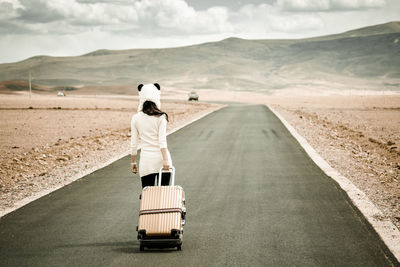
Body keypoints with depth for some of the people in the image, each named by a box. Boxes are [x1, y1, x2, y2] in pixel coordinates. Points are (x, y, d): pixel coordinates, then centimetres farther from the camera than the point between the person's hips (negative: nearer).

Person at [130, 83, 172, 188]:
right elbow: (162, 141, -11)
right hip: (161, 157, -1)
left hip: (146, 160, 1)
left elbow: (134, 143, 4)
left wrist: (133, 162, 12)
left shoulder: (136, 118, 0)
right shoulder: (160, 117, -5)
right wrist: (166, 160, -13)